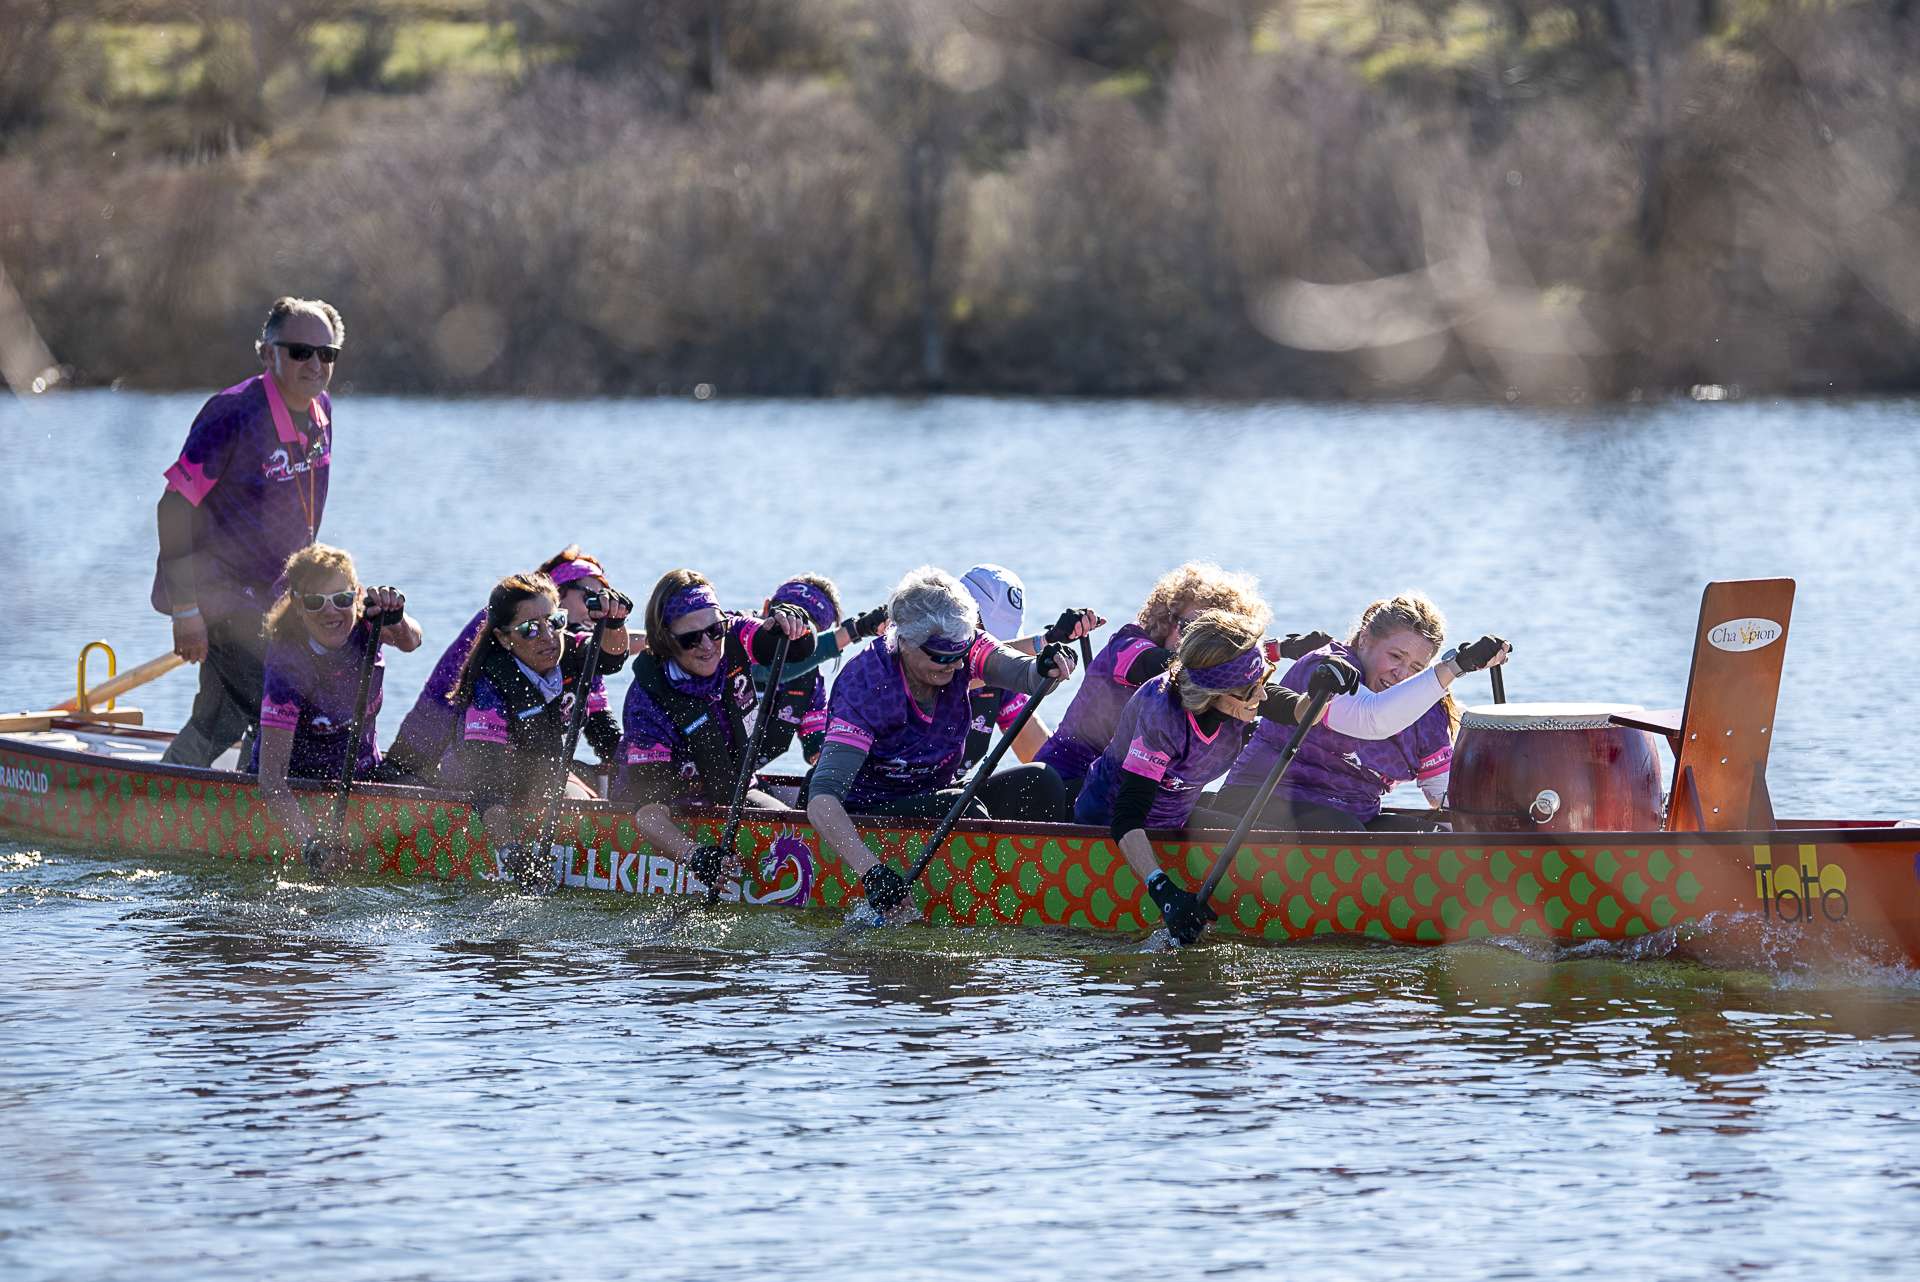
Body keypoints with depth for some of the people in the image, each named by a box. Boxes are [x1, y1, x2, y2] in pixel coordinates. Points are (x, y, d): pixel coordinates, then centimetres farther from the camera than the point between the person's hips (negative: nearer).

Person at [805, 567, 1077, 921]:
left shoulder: (959, 650, -10)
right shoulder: (866, 687, -27)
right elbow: (821, 799, -35)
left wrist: (1047, 668, -51)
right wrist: (872, 872, -49)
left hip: (934, 796, 6)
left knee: (1039, 783, -17)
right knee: (966, 812, -32)